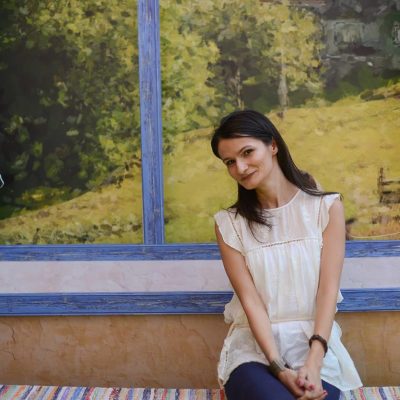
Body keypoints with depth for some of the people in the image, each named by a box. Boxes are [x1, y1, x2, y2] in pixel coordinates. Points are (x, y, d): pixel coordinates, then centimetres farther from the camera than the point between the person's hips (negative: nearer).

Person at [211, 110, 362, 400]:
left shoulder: (326, 206, 2)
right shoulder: (229, 223, 4)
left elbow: (328, 289, -5)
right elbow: (250, 299, -5)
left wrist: (313, 362, -18)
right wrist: (279, 367, -18)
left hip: (313, 341, 1)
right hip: (254, 345, 0)